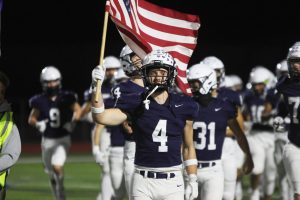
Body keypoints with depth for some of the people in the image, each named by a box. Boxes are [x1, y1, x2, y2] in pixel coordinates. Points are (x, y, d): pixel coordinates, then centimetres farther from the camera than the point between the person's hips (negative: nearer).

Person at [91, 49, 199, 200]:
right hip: (143, 182, -1)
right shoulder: (135, 104, 0)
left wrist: (193, 180, 10)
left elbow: (188, 147, 12)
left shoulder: (182, 107, 4)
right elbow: (100, 117, -11)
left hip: (173, 182, 1)